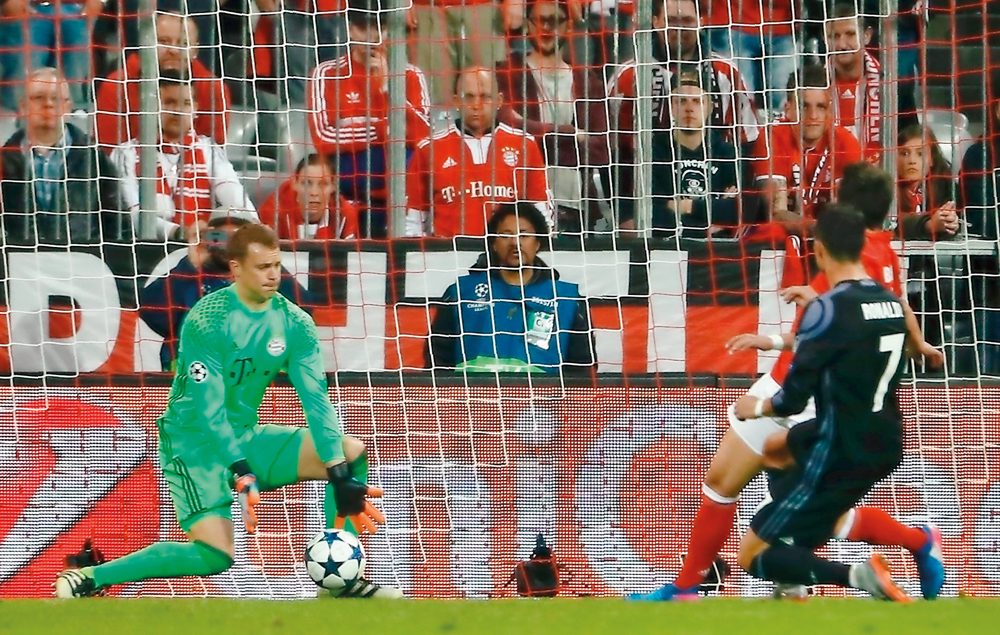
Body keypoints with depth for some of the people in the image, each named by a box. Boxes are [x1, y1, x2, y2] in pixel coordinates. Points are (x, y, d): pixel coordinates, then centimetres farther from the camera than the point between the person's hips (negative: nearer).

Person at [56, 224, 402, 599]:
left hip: (246, 439, 7)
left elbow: (317, 401, -7)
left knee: (352, 452, -6)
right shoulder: (206, 320, -20)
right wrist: (241, 476, -35)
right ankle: (90, 578, -16)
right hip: (193, 442, -7)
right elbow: (209, 409, -24)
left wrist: (341, 477, -18)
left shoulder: (295, 324, -2)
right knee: (215, 556, -25)